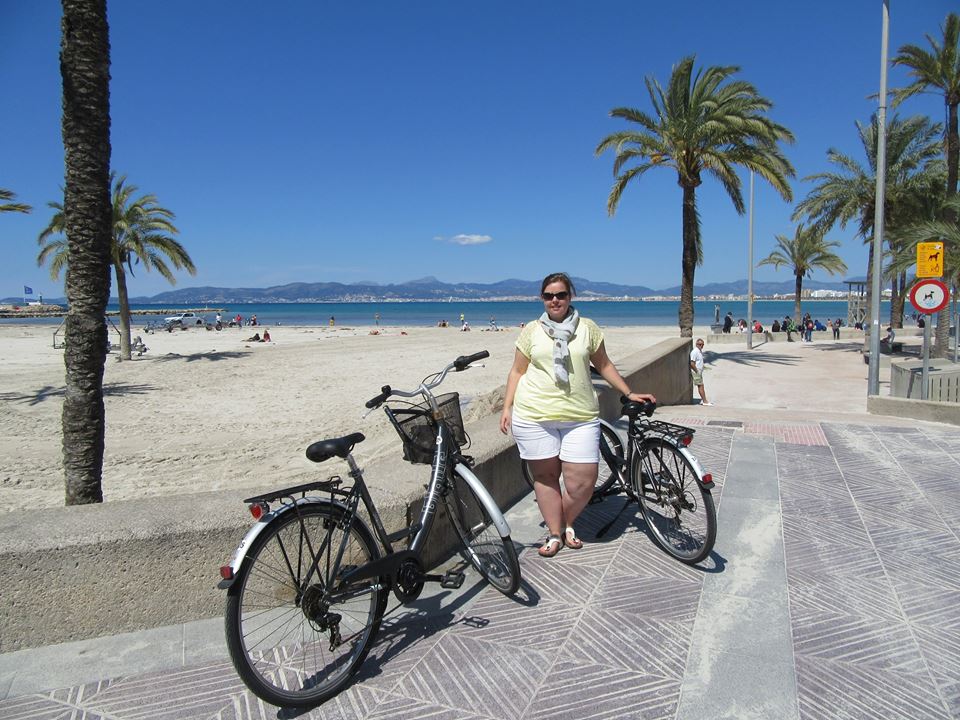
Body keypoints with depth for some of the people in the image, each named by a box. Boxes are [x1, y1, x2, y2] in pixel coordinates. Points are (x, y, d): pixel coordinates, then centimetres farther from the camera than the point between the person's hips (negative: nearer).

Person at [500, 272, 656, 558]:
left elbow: (603, 365, 16)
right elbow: (517, 371, 9)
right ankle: (554, 533, 23)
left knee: (582, 482, -3)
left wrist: (629, 393, 14)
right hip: (534, 416, 0)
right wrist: (507, 408, 3)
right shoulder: (532, 330, 7)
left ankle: (567, 524, 25)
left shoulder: (587, 328, 8)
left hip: (580, 417, 0)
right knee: (545, 475, 7)